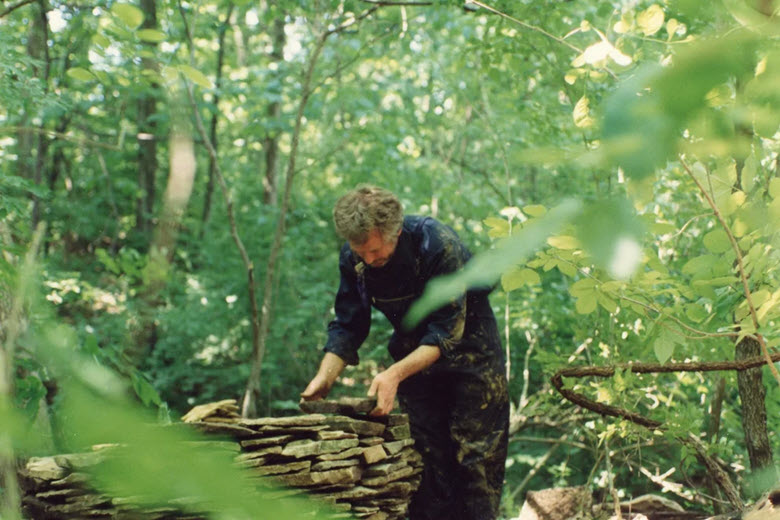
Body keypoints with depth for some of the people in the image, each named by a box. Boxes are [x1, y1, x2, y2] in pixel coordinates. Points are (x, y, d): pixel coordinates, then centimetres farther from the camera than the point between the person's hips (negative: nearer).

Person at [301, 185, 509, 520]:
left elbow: (447, 332, -31)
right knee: (425, 456, 4)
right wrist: (325, 376, -25)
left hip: (468, 345, -4)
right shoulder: (352, 258, -15)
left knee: (476, 455, -4)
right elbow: (348, 326, -8)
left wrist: (395, 375, -42)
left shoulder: (438, 245, -31)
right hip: (415, 354, 4)